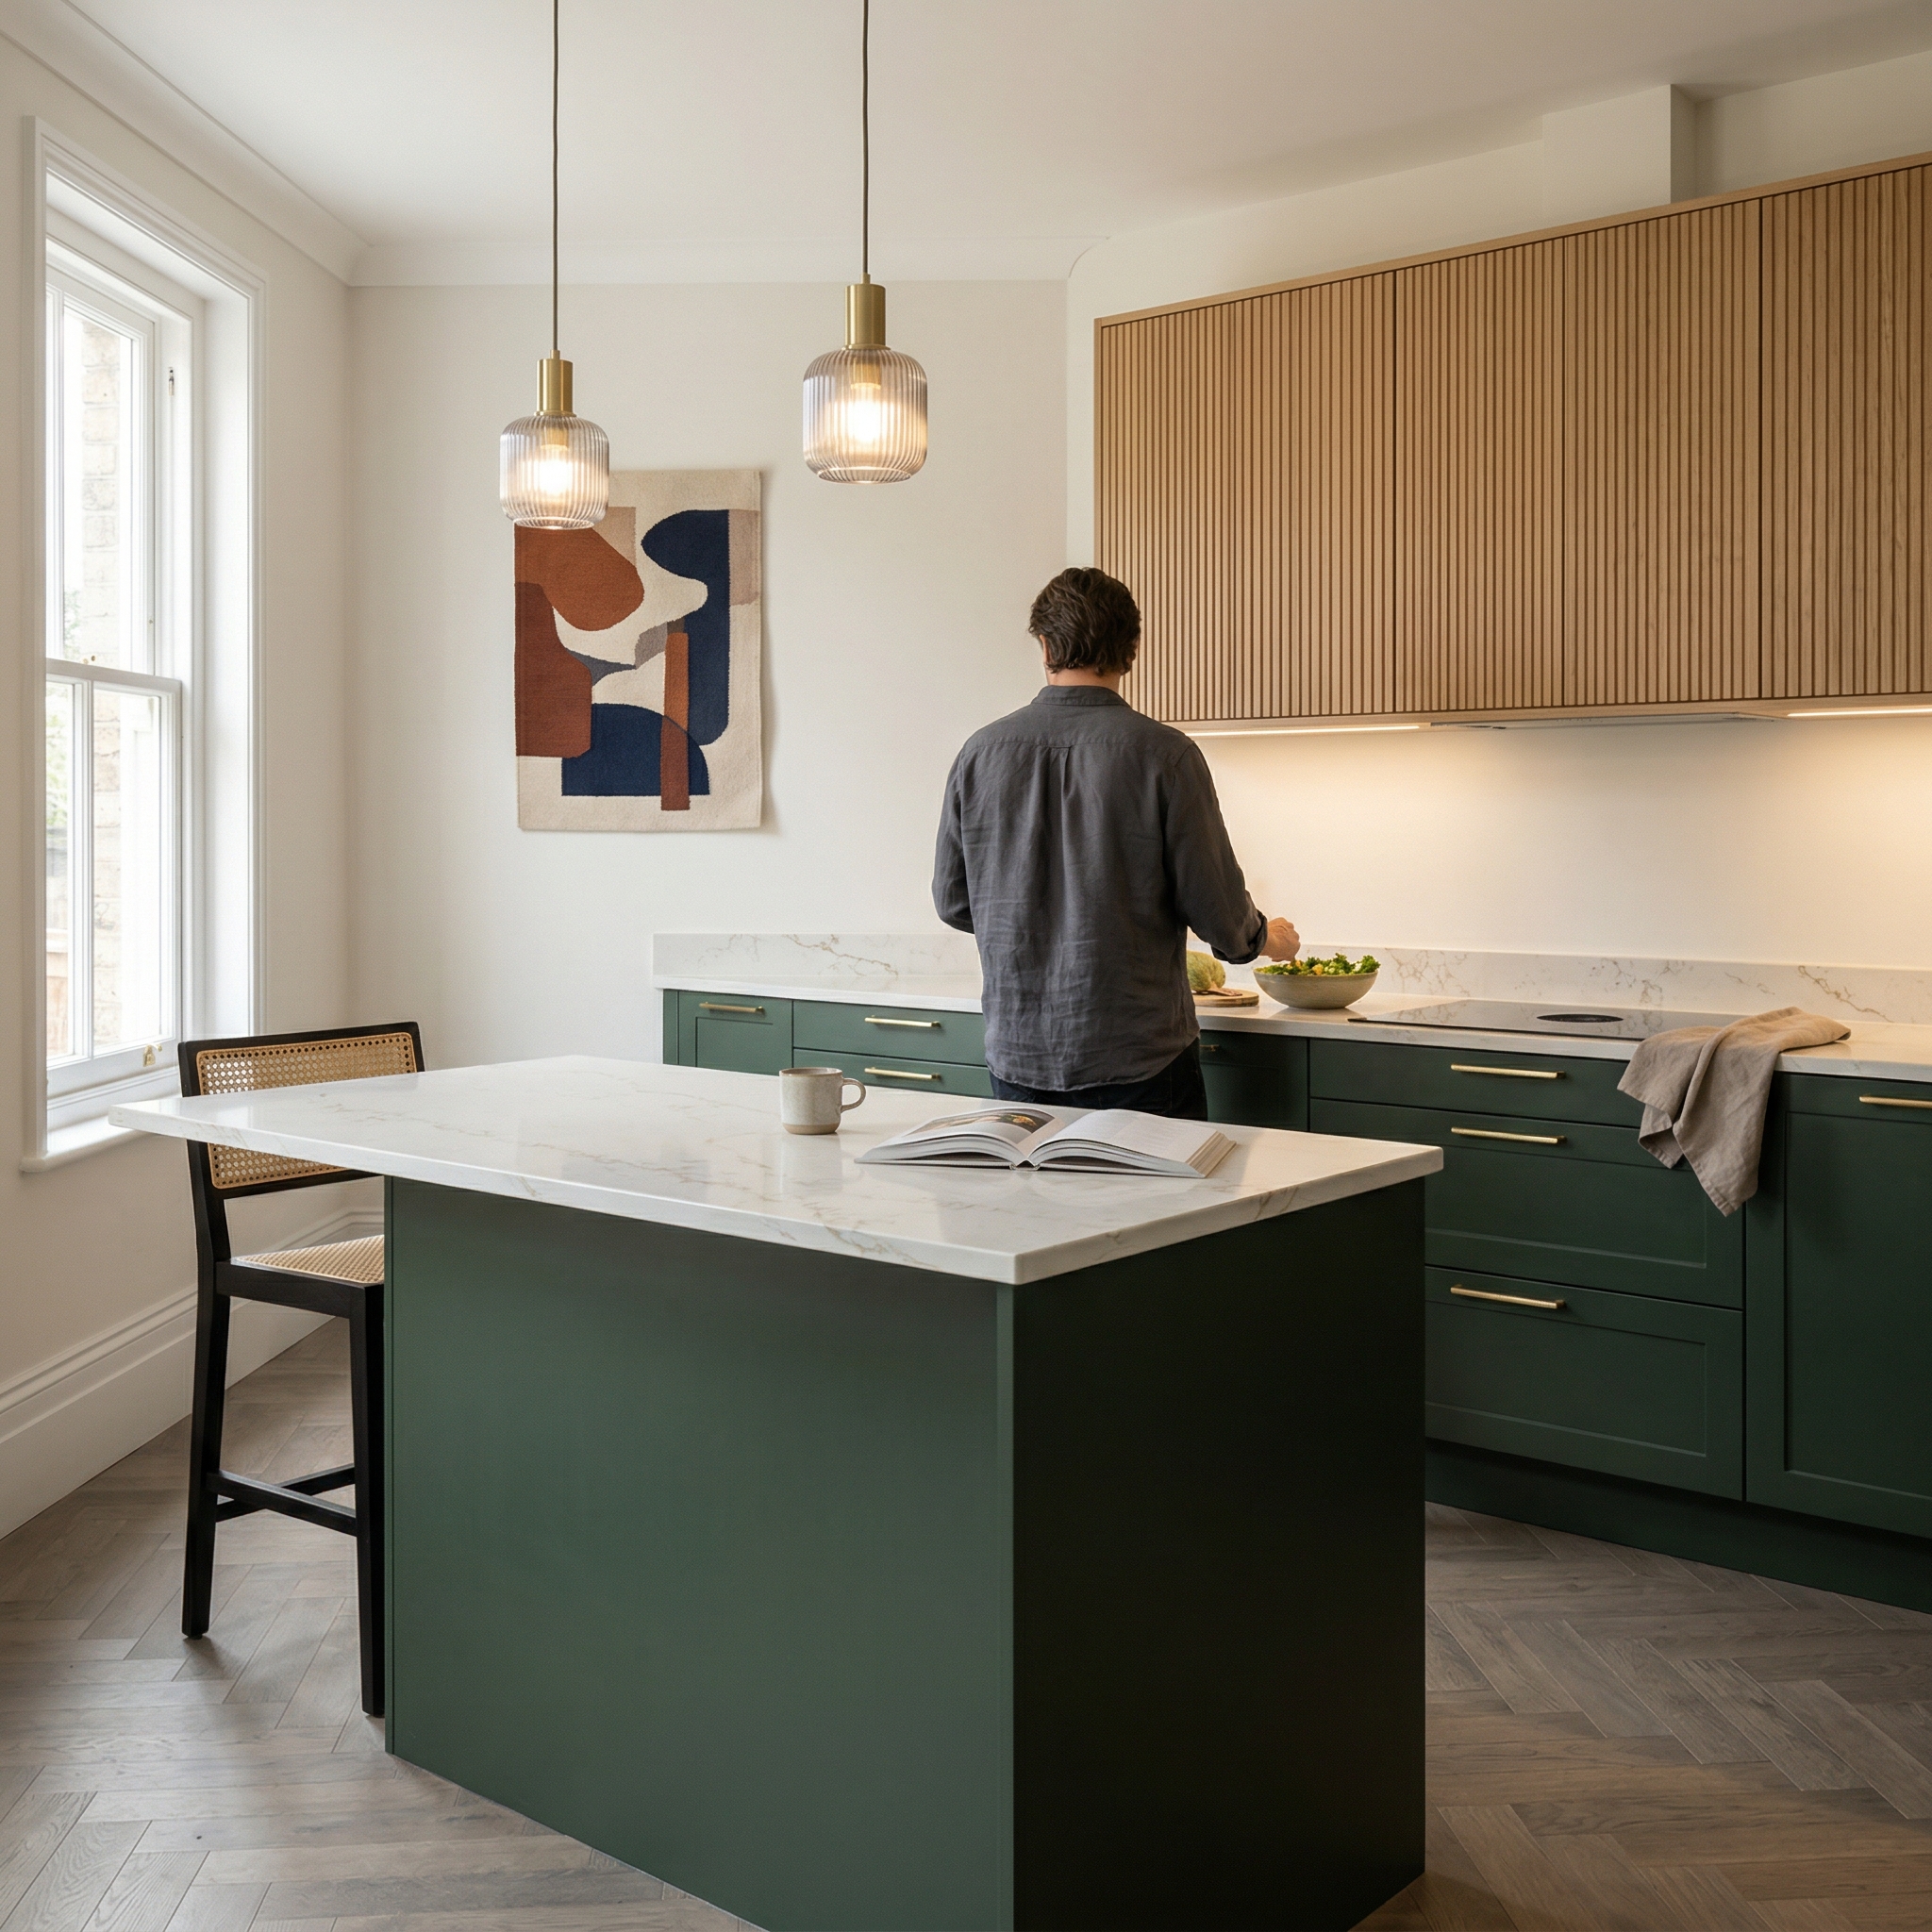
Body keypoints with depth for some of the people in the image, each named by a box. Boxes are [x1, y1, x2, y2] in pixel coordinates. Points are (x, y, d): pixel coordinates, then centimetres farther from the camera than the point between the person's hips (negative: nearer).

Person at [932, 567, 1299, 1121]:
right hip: (1139, 1060, -3)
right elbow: (1216, 907, -7)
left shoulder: (982, 751, -1)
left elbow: (951, 900, 7)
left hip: (1018, 1059, 4)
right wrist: (1265, 937, 16)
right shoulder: (1163, 754, -10)